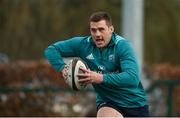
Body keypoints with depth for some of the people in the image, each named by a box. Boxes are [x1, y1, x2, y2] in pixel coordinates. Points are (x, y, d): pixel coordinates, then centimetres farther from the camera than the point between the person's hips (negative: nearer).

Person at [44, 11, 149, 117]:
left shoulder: (123, 45, -18)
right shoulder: (84, 44, -7)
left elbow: (133, 78, -31)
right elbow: (51, 50, 0)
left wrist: (101, 78, -38)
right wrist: (63, 68, -17)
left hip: (135, 104, -1)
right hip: (108, 103, 1)